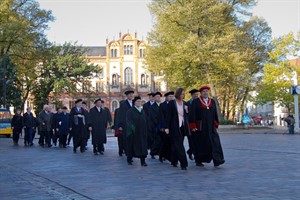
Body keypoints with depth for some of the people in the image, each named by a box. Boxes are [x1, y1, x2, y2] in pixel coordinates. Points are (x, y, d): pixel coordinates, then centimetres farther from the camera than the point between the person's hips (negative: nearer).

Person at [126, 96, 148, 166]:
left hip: (142, 132, 5)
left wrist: (145, 131, 12)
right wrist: (132, 127, -26)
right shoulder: (130, 111, -4)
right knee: (132, 145, 5)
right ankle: (129, 160, 22)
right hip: (133, 132, -5)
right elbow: (129, 121, -13)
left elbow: (145, 122, 16)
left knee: (142, 146, -3)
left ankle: (143, 161, -4)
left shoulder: (142, 111, 13)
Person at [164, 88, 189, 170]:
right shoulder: (172, 103, -5)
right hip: (175, 127, -5)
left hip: (183, 126, 5)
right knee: (179, 145, -10)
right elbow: (168, 115, -6)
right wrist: (167, 127, -10)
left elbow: (186, 116, 15)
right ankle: (183, 163, -13)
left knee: (176, 145, 13)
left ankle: (174, 161, 26)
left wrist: (187, 111, -7)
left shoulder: (185, 103, 10)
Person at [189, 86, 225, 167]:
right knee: (200, 144, 4)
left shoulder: (212, 102, 12)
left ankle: (217, 160, -15)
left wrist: (215, 124, 8)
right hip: (200, 127, -3)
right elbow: (192, 114, -6)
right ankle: (198, 161, 18)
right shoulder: (195, 102, -2)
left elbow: (215, 114, 15)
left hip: (211, 127, 3)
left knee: (215, 142, -10)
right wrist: (193, 126, -11)